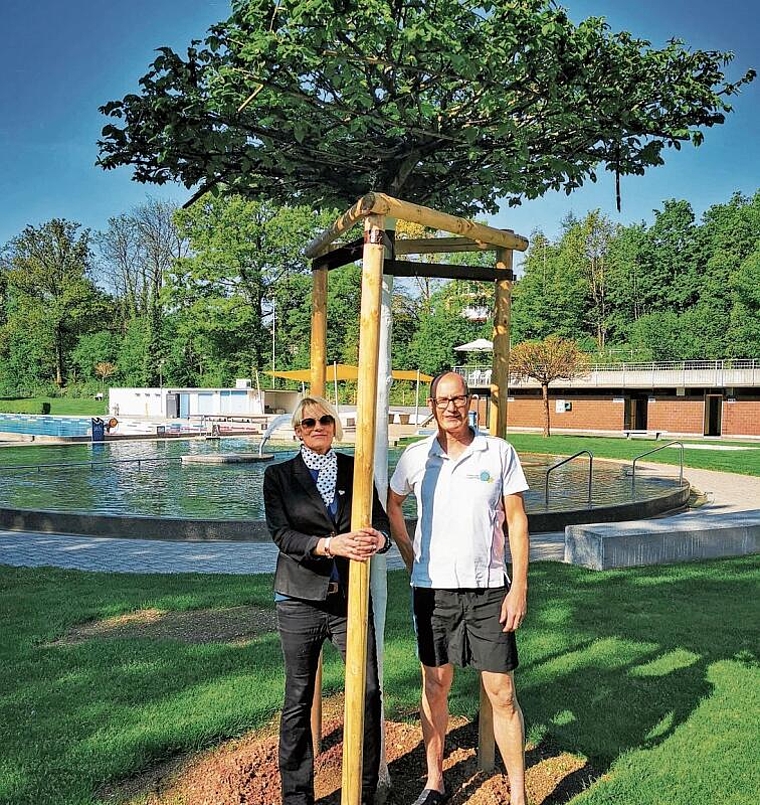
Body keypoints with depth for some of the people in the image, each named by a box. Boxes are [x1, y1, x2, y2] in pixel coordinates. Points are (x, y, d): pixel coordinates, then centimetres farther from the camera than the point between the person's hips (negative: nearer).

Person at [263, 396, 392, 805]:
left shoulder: (356, 468, 8)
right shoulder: (279, 475, 3)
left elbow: (381, 521, 3)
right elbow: (282, 534, -9)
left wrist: (377, 538, -22)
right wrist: (329, 545, -25)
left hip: (352, 598, 2)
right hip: (301, 600, -1)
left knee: (368, 693, 1)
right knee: (298, 700, 9)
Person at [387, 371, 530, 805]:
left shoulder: (499, 452, -3)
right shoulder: (416, 456, 1)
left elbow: (517, 520, 0)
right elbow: (392, 506, 17)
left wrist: (519, 586, -6)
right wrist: (412, 560, 10)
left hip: (488, 588, -1)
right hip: (432, 589, 2)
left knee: (502, 693, 2)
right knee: (435, 687, 13)